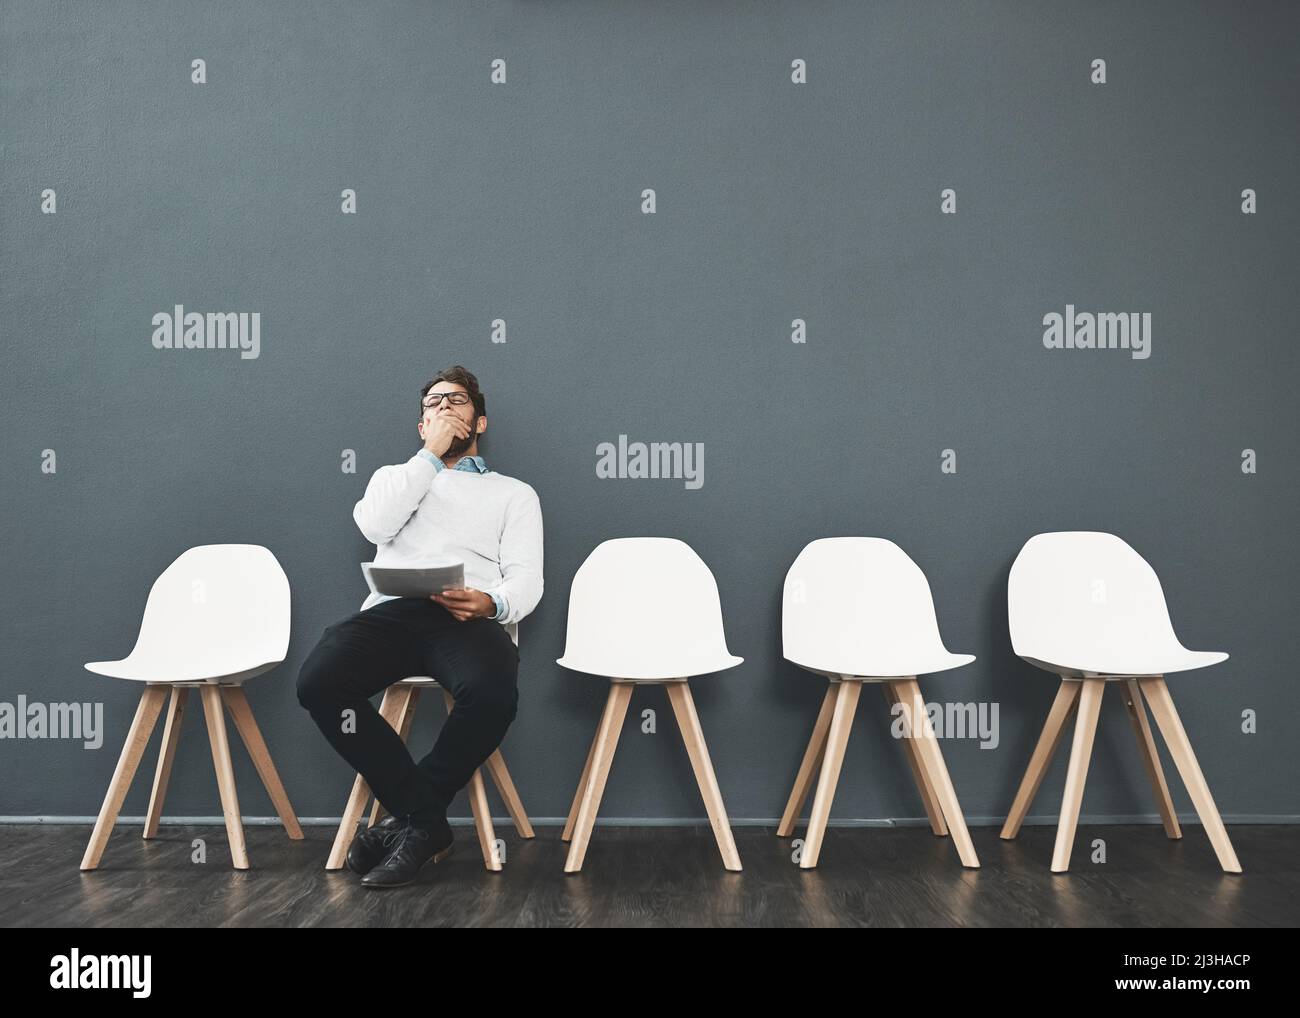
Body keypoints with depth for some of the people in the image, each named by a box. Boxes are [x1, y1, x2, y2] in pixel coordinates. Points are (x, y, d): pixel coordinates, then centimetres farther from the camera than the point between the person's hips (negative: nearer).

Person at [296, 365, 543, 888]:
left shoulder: (514, 492, 23)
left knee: (492, 692, -37)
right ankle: (425, 818, -16)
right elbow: (376, 526, 4)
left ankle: (408, 820, -12)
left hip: (471, 618, -2)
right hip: (392, 610, 2)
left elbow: (526, 578, 6)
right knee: (318, 681, -30)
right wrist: (430, 455, 7)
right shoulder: (396, 475, 30)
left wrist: (491, 603, -18)